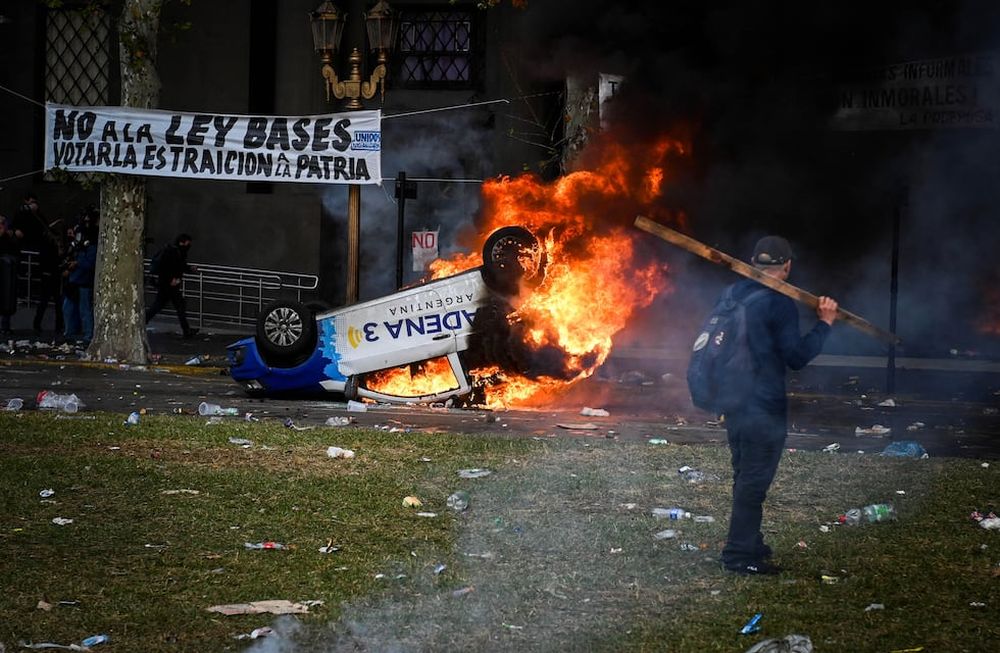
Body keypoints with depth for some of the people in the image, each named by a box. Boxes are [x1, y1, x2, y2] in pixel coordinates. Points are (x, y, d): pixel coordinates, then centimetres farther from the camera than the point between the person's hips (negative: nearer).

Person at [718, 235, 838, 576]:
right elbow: (796, 357, -17)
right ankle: (740, 555, 0)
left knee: (745, 478, 19)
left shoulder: (732, 294, 9)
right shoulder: (779, 303, -17)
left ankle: (749, 545, 30)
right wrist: (824, 324, -10)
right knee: (753, 482, -3)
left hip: (734, 403, 8)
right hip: (764, 407, -8)